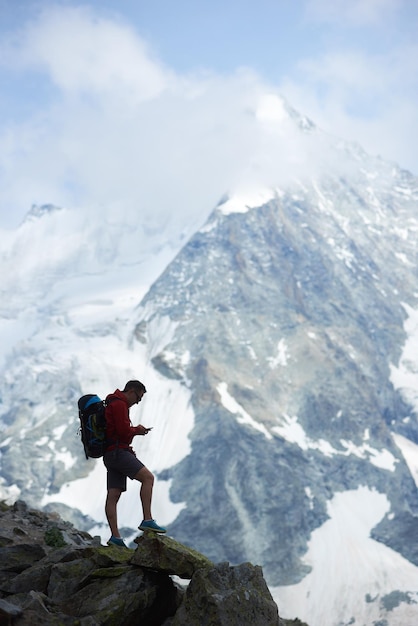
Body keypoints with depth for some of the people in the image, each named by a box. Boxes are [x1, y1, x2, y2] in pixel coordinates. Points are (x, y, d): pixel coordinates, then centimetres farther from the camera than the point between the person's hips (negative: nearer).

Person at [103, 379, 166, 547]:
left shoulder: (113, 404, 26)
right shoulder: (119, 404, -8)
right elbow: (124, 430, -17)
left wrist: (136, 431, 13)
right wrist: (138, 429, 1)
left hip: (110, 455, 11)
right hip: (118, 451, -11)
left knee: (113, 496, 2)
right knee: (148, 477, -15)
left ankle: (115, 536, -1)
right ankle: (147, 520, -20)